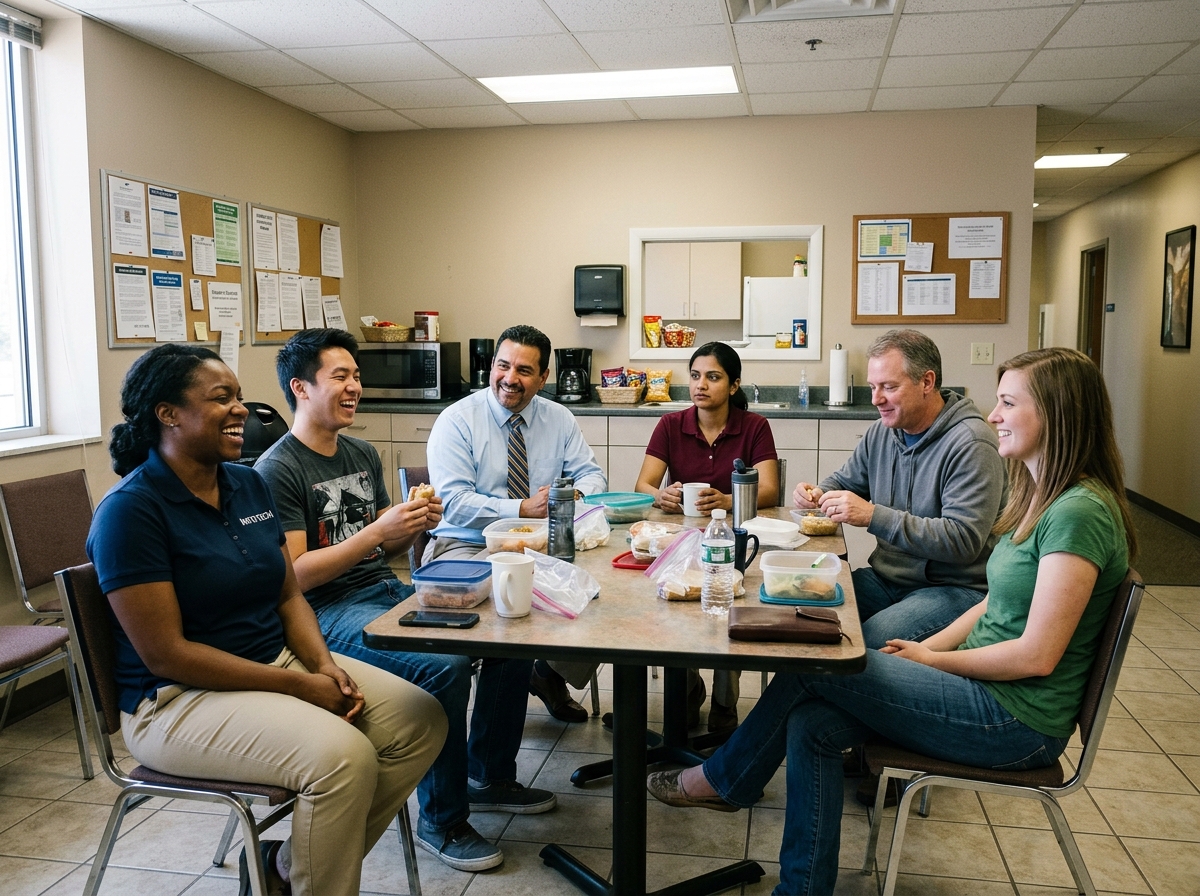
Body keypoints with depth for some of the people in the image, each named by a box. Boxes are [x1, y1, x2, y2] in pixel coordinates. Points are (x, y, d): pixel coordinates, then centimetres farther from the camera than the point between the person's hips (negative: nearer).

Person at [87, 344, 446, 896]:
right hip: (180, 698, -8)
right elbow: (165, 654, -19)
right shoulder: (130, 510, -15)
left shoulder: (249, 485, 8)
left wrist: (324, 663, -8)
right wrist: (299, 685, -19)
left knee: (422, 721, -4)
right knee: (341, 754, -30)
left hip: (278, 662, 8)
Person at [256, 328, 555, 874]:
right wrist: (378, 530, -23)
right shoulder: (277, 470, -11)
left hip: (388, 591, 8)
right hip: (328, 611, -8)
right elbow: (293, 577, -17)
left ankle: (489, 777, 13)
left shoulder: (363, 454, 14)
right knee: (443, 663, -31)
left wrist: (415, 526, -3)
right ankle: (443, 820, -9)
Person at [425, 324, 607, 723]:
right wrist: (524, 509, -25)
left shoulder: (559, 419, 7)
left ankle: (554, 675, 1)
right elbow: (455, 503, -16)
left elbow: (592, 475, 8)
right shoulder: (456, 421, -7)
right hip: (467, 545, -3)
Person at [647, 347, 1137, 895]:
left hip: (1017, 721, -8)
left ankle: (722, 780, 12)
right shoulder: (1042, 496, 11)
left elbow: (1037, 655, -23)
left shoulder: (1080, 512, -20)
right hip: (987, 690, 9)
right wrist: (922, 650, 2)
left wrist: (931, 658, -10)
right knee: (812, 722, -7)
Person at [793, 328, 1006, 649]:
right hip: (886, 577, 7)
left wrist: (873, 516, -28)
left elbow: (964, 540, -24)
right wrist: (817, 494, 0)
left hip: (955, 589, -7)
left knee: (869, 644, -32)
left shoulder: (971, 445, -16)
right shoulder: (882, 431, 8)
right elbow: (846, 480, 25)